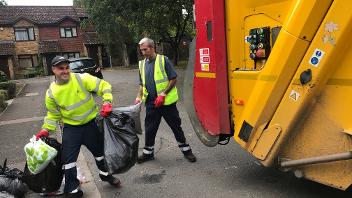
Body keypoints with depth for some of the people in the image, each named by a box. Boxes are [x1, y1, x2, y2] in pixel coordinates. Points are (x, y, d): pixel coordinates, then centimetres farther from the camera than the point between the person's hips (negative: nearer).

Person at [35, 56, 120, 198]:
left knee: (100, 151, 16)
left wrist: (107, 103, -26)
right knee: (68, 159, 0)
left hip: (91, 123, 0)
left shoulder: (82, 79, -16)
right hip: (71, 128, 1)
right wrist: (45, 130, -4)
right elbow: (53, 114, 5)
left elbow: (104, 86, -14)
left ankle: (105, 174, 45)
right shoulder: (51, 93, -7)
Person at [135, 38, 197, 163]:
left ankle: (186, 150, 21)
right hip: (151, 102, 5)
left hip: (167, 101, -4)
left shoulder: (163, 60, -8)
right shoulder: (142, 64, 9)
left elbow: (173, 79, -9)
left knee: (175, 126, 5)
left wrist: (163, 94, -17)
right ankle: (148, 153, 27)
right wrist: (139, 97, 3)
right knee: (150, 129, 11)